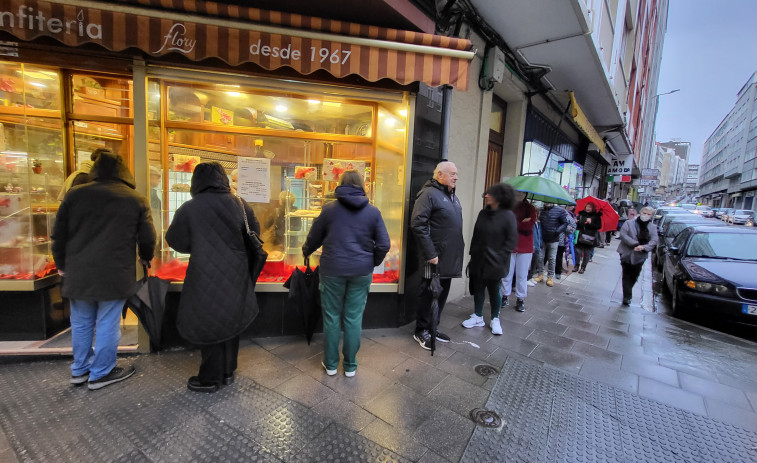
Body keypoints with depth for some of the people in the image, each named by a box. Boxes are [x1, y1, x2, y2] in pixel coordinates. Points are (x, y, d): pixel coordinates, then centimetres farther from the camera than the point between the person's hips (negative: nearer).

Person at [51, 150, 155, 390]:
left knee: (81, 323, 18)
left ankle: (80, 369, 34)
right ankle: (101, 373, 20)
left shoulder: (75, 195, 3)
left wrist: (62, 264, 20)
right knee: (107, 324, 8)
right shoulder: (136, 200, -5)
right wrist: (145, 258, 18)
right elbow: (147, 238, -1)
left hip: (78, 273, 4)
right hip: (115, 275, -3)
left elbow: (59, 234, 7)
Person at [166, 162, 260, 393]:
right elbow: (255, 233, 8)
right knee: (230, 321, 17)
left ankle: (210, 379, 24)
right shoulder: (240, 204, -2)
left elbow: (175, 241, 0)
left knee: (208, 325, 11)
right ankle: (228, 372, 32)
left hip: (207, 277, -4)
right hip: (236, 275, 4)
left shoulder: (189, 208, -10)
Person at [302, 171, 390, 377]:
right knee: (354, 318, 11)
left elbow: (313, 239, 6)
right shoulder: (373, 212, 0)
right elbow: (384, 245, -1)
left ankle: (331, 364, 27)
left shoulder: (329, 209, -2)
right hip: (361, 271, 1)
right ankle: (350, 366, 24)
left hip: (333, 269, 0)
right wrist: (372, 263, 16)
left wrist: (305, 252, 27)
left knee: (331, 317, 13)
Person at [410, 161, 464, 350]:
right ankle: (421, 331, 20)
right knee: (429, 294, 3)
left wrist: (460, 246, 14)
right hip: (435, 257, -9)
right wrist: (430, 253, -22)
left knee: (442, 293, 17)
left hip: (450, 257, 9)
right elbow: (417, 224, -20)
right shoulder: (429, 193, -12)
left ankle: (433, 328, 33)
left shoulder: (453, 197, 16)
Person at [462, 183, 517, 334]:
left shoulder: (508, 215, -11)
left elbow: (512, 241, -10)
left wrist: (498, 256, -14)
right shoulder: (483, 213, 5)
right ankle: (478, 317, 28)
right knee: (478, 288, 12)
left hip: (495, 263, -5)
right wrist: (473, 254, 7)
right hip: (478, 260, 5)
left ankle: (495, 319, 28)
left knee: (494, 290, 10)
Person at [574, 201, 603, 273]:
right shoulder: (581, 214, 6)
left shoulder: (596, 216, 1)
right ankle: (577, 265, 13)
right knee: (577, 251, 0)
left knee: (586, 254, 4)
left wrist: (591, 223, -18)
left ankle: (583, 267, 14)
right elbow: (578, 224, 11)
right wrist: (576, 222, -11)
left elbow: (599, 226, -5)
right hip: (580, 237, 2)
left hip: (589, 238, -1)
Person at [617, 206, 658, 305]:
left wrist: (644, 247, -22)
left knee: (634, 277, 12)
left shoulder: (653, 227, 7)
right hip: (627, 254, -3)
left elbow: (654, 241, -3)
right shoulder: (629, 223, -3)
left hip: (640, 256, 3)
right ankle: (627, 296, 3)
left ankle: (627, 294, 30)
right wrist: (634, 244, -23)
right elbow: (623, 234, -13)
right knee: (626, 276, 0)